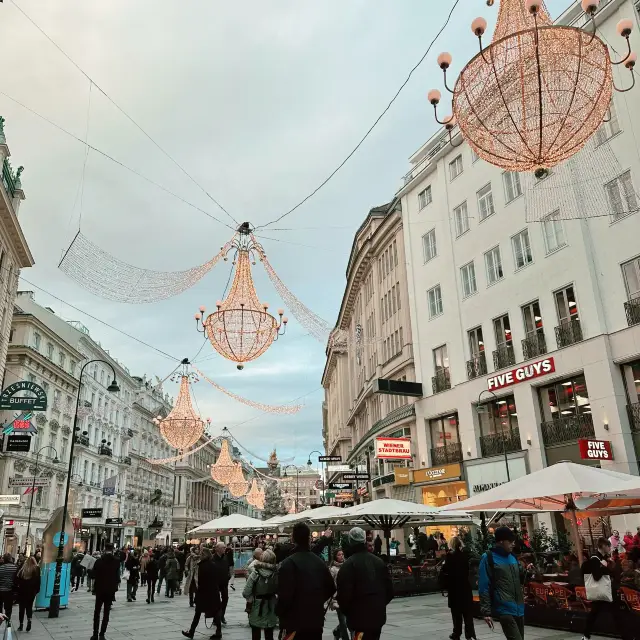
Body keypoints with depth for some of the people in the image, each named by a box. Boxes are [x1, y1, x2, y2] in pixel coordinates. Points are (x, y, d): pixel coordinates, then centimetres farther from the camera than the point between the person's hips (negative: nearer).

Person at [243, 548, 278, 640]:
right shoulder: (276, 573, -10)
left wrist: (253, 599, 3)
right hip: (271, 609, 2)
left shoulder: (255, 573, -14)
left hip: (256, 609, -2)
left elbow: (246, 593, -15)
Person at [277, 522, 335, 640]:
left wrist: (280, 613, -4)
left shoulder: (289, 563, -15)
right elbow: (330, 588, 12)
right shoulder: (319, 561, 6)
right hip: (317, 619, 6)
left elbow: (285, 593, -21)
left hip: (296, 621, -6)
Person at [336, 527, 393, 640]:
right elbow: (389, 590, 12)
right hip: (378, 615, 7)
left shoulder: (348, 564, -13)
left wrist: (346, 611, 1)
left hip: (360, 617, -7)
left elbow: (344, 594, -16)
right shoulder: (378, 561, 9)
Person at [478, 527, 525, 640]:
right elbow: (483, 587, -8)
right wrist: (486, 611, -11)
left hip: (519, 608, 7)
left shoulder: (512, 557, 14)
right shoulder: (488, 558, -6)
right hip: (505, 609, -7)